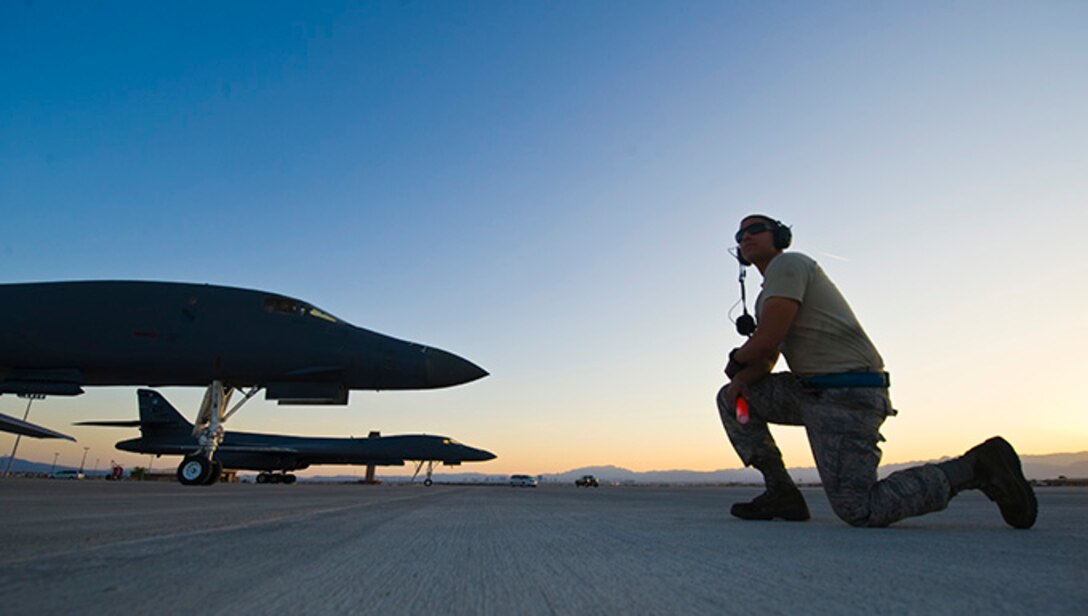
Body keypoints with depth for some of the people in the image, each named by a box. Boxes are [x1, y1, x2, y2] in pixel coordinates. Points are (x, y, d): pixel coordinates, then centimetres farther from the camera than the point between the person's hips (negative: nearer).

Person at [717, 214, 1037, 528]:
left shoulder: (787, 263, -7)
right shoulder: (767, 298, 23)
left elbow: (767, 340, -18)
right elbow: (765, 362, 17)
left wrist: (736, 358, 4)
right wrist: (741, 377, -6)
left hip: (846, 395, -10)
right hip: (812, 391, 10)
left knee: (858, 511, -15)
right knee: (731, 398, 8)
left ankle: (975, 467, 1)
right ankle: (781, 493, 5)